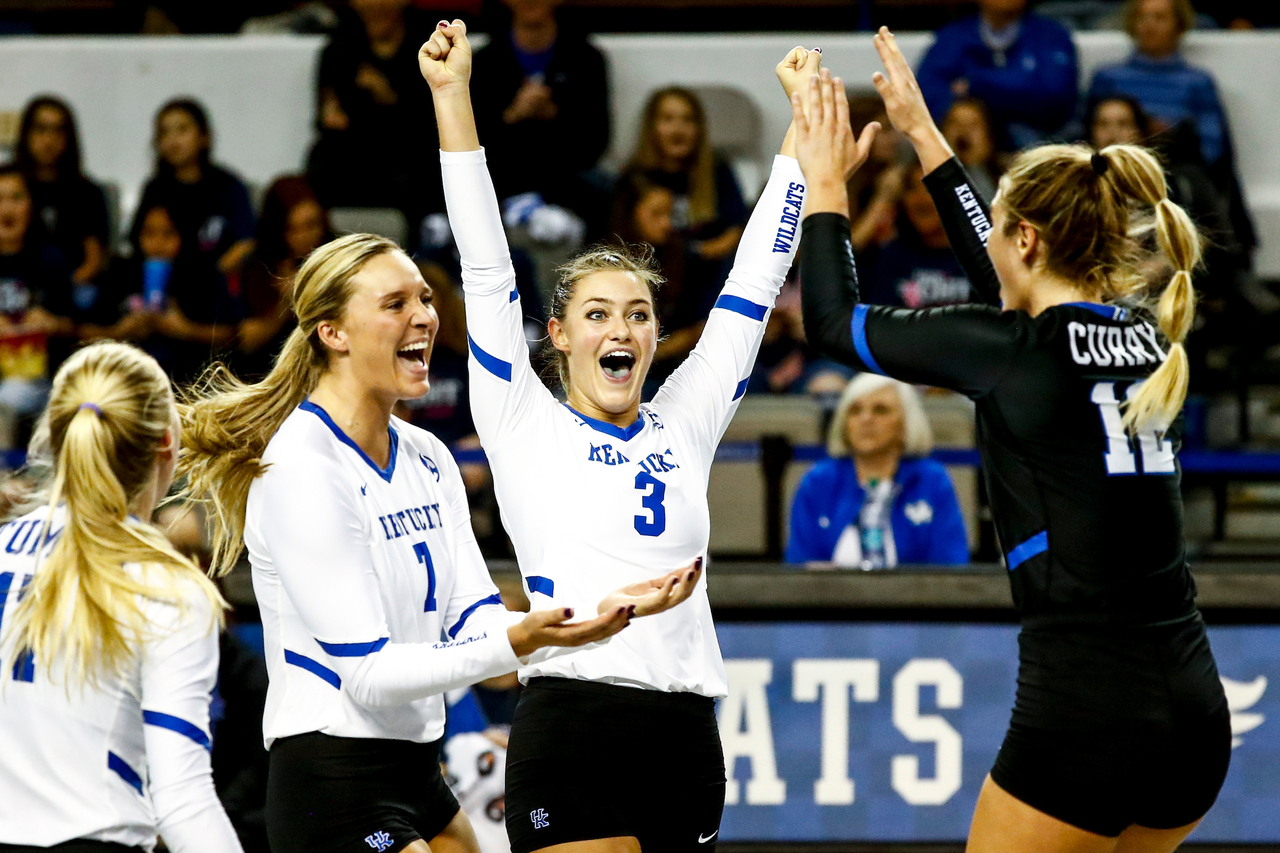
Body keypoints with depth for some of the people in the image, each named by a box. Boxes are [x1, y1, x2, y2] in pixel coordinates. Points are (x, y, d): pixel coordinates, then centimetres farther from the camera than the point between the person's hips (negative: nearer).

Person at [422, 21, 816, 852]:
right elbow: (487, 267, 3)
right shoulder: (528, 426, 8)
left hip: (685, 735, 5)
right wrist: (452, 96, -1)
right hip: (571, 728, -4)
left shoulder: (684, 425, 17)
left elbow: (756, 276, 19)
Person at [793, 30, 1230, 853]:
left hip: (1085, 715, -7)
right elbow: (1009, 285, 30)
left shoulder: (1016, 352, -8)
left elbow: (835, 321, 5)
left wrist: (826, 182, 19)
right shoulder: (1146, 339, 10)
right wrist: (921, 129, 36)